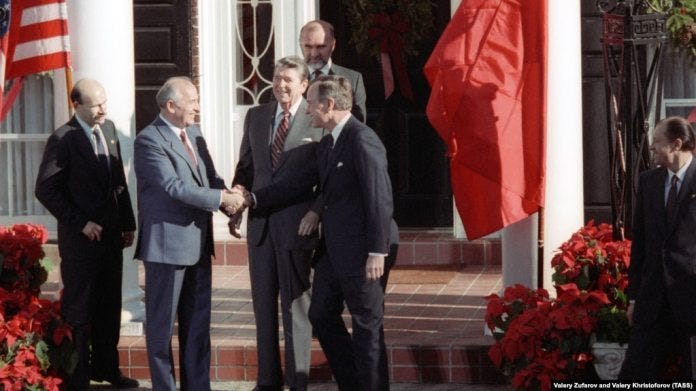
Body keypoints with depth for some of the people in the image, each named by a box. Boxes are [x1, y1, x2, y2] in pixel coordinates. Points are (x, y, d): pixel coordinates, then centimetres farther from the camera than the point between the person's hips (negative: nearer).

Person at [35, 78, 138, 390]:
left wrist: (128, 223, 11)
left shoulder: (108, 129, 8)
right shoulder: (63, 139, -13)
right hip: (80, 236, -6)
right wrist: (81, 223, -15)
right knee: (79, 307, 2)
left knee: (109, 305, 13)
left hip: (111, 233, 6)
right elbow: (45, 189, -14)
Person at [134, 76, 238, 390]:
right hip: (167, 244, -8)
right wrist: (221, 198, -22)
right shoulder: (149, 140, -14)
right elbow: (175, 187, -22)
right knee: (162, 323, 3)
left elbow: (210, 178, 10)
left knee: (197, 321, 13)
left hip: (198, 243, 8)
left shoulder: (194, 134, 11)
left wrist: (229, 197, -11)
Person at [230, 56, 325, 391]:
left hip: (298, 221, -5)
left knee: (295, 301, 2)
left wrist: (318, 211, -14)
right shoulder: (256, 117, 11)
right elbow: (247, 163, 16)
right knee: (263, 301, 9)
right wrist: (239, 188, -3)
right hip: (260, 219, 5)